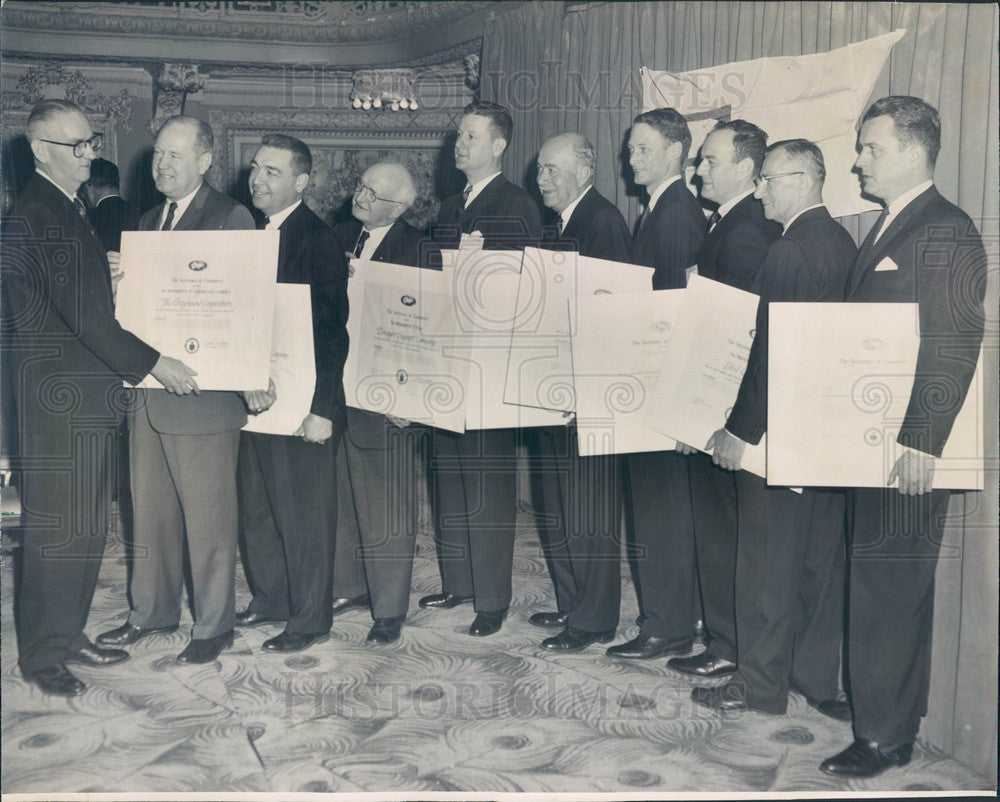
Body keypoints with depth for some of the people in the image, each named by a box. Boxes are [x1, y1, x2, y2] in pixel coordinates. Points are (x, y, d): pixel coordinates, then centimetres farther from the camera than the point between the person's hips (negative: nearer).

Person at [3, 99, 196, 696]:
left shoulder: (75, 212, 15)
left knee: (89, 529, 16)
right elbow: (81, 316, -20)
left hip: (91, 399, 9)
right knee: (57, 530, 1)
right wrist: (153, 364, -17)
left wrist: (116, 272, 4)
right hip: (57, 400, -9)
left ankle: (70, 635, 30)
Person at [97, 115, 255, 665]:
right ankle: (152, 611, 31)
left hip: (202, 391, -7)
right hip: (146, 390, 7)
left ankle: (214, 625, 18)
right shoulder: (148, 221, 16)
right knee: (149, 510, 16)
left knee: (208, 517, 3)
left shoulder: (231, 218, -8)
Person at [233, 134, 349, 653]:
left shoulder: (319, 240, -11)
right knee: (255, 506, 16)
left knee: (304, 514, 3)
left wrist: (322, 410, -18)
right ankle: (269, 598, 33)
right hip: (257, 396, 8)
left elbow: (333, 331, -15)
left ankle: (309, 620, 18)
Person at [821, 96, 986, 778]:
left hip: (907, 446, -9)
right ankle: (899, 720, 29)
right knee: (896, 586, 16)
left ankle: (884, 736, 9)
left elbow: (957, 349, -18)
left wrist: (920, 443, -22)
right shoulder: (886, 229, 17)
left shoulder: (950, 232, -11)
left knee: (887, 586, -3)